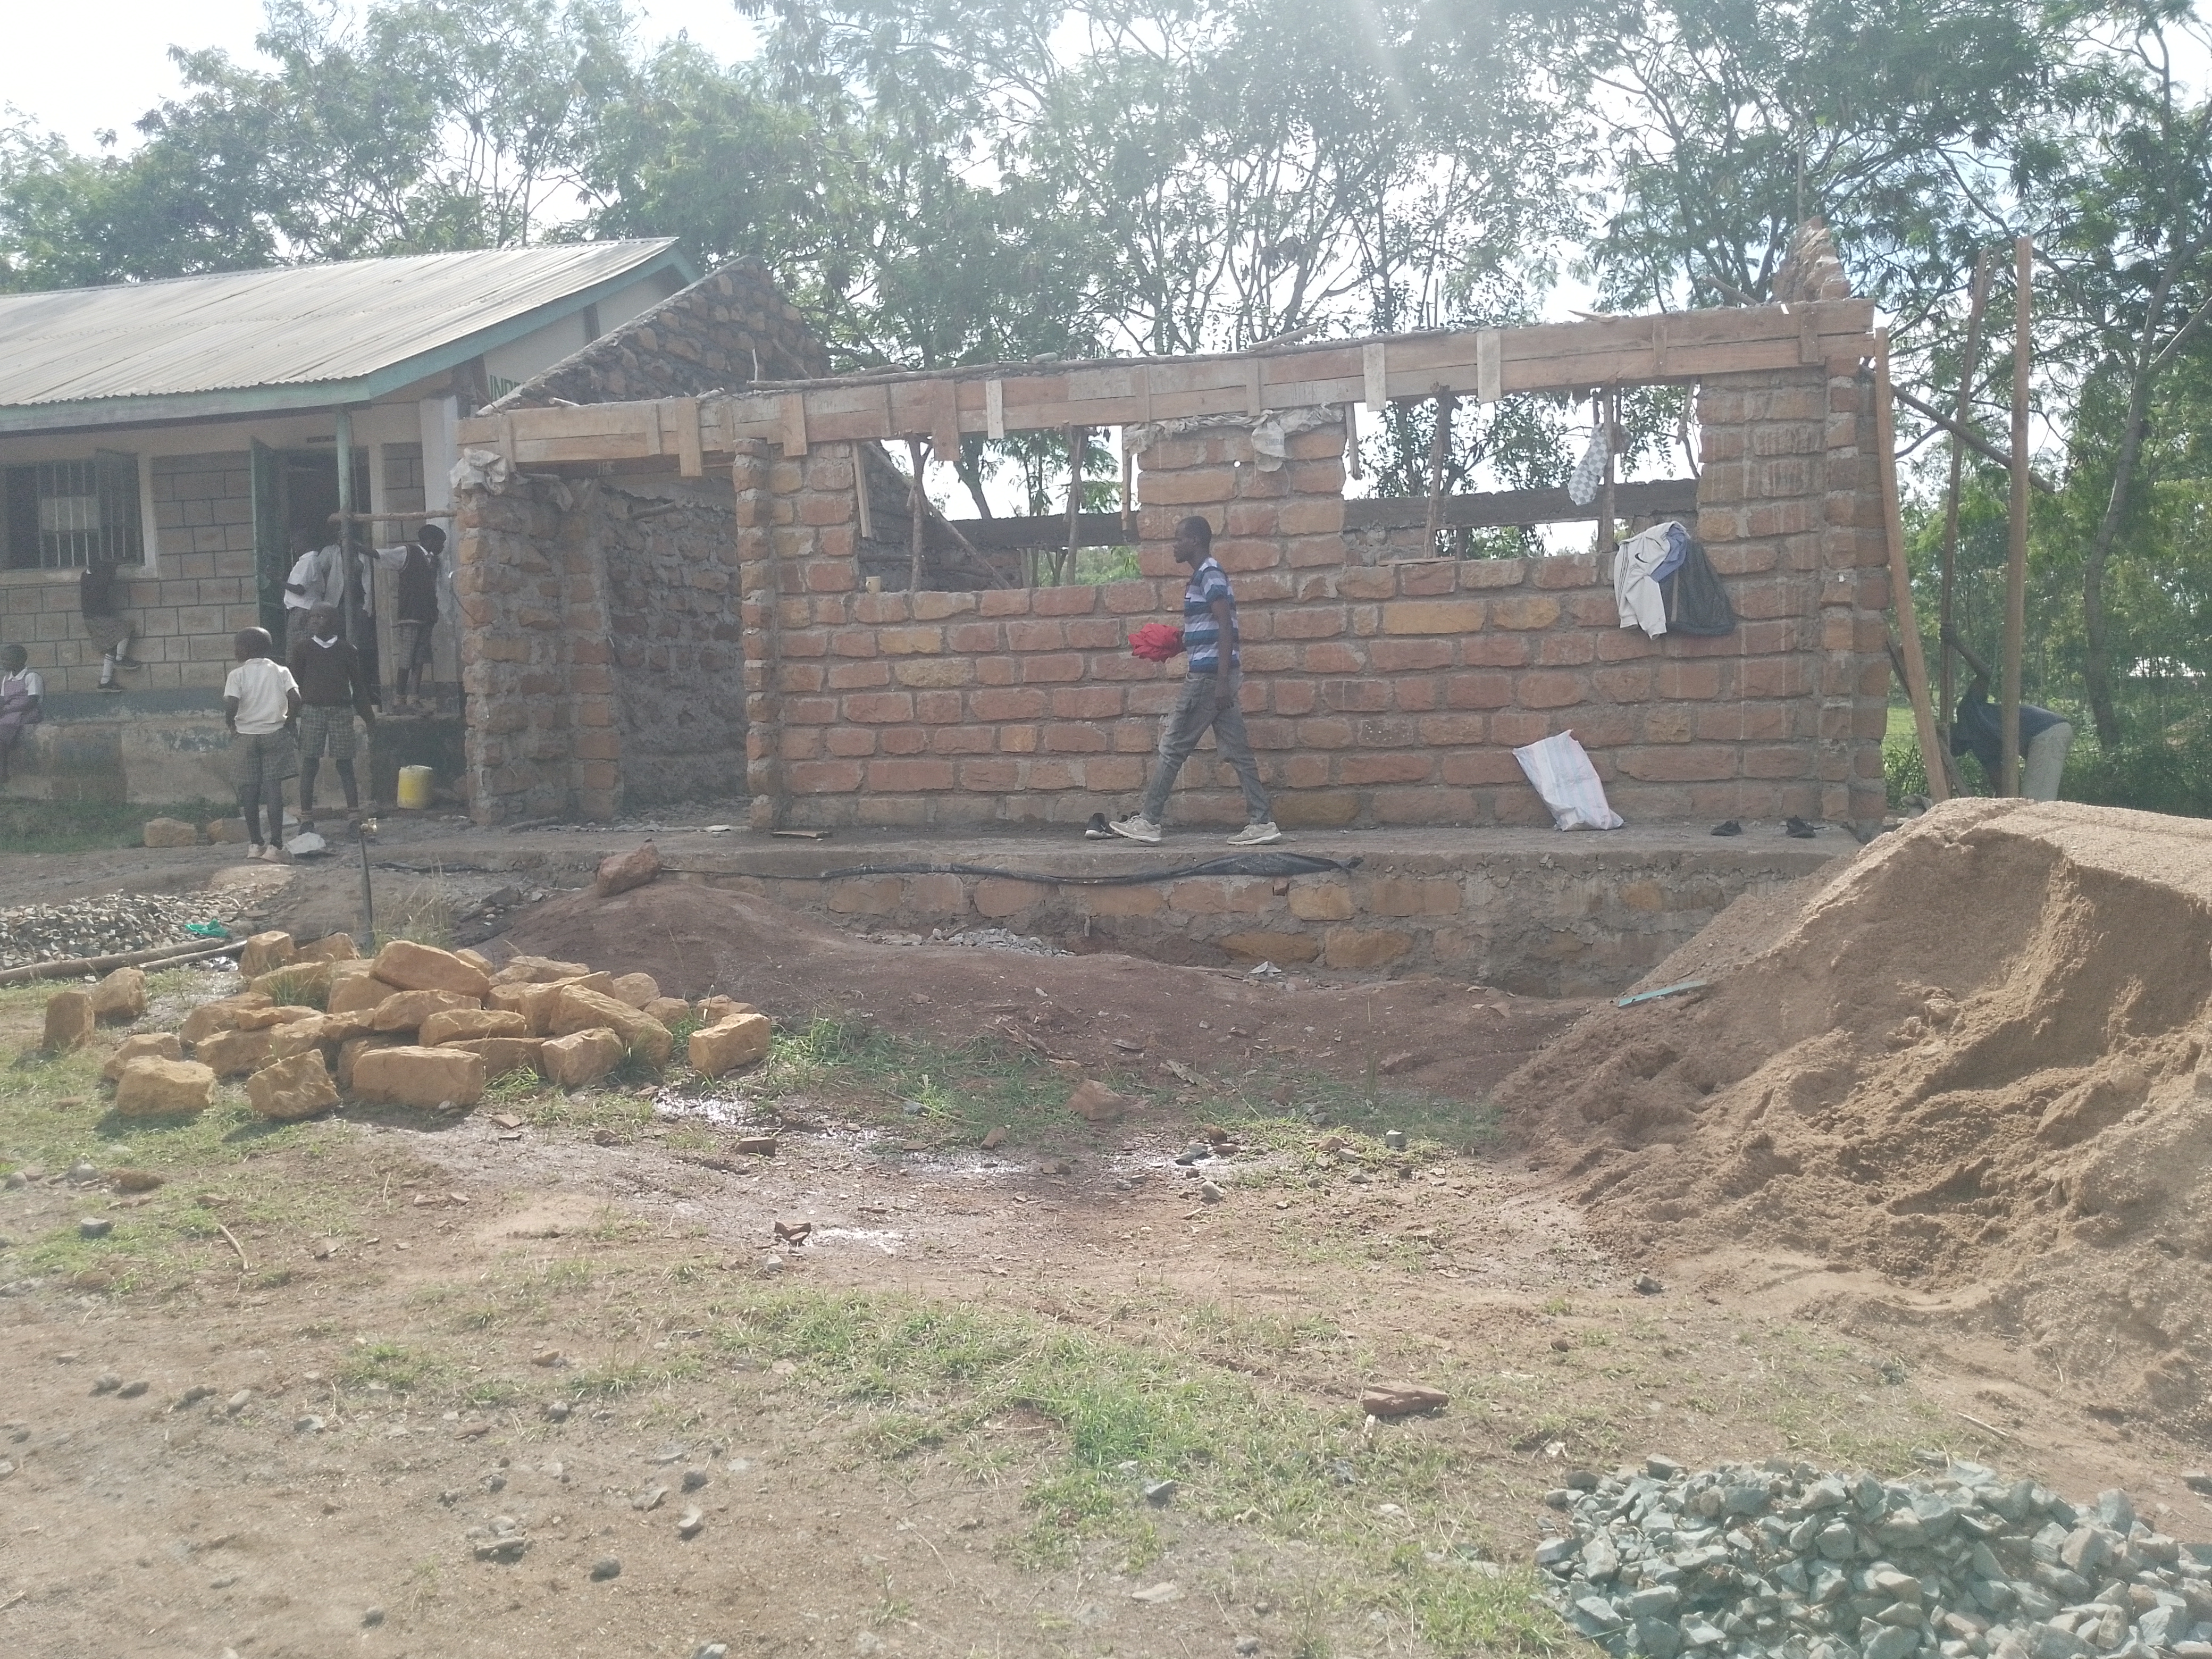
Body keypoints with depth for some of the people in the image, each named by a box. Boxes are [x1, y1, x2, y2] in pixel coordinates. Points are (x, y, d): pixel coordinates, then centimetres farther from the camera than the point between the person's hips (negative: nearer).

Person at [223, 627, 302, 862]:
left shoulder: (237, 675, -4)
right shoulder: (280, 671, 2)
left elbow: (231, 706, -16)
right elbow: (295, 699, -10)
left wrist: (231, 725, 3)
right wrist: (287, 723, 4)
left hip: (246, 737, -1)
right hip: (275, 735, 1)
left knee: (249, 791, 9)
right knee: (274, 789, -1)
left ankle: (256, 844, 15)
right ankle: (275, 846, -7)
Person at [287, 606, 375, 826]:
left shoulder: (347, 651, 10)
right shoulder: (302, 649, 9)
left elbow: (358, 685, 13)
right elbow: (294, 682, 7)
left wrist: (368, 716, 12)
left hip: (341, 711, 0)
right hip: (312, 710, 0)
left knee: (345, 764, -1)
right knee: (309, 765, -3)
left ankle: (354, 816, 0)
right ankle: (306, 818, 0)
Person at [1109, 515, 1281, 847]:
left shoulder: (1208, 573, -11)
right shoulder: (1205, 574, 19)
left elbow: (1225, 628, -19)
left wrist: (1222, 680, -23)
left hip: (1208, 674, -10)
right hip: (1213, 674, 10)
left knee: (1173, 745, -3)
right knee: (1235, 749, 5)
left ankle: (1148, 821, 3)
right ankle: (1262, 822, 3)